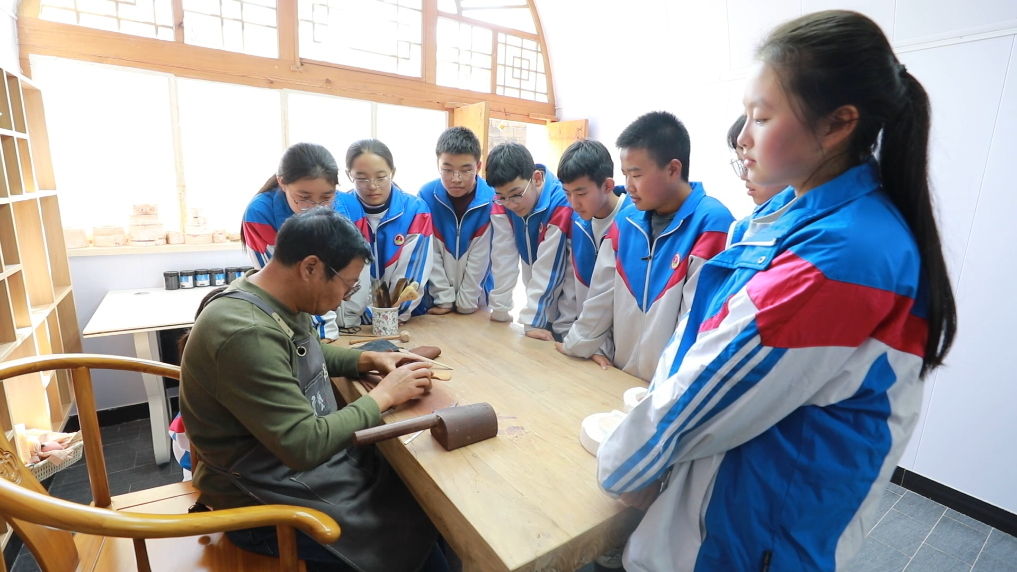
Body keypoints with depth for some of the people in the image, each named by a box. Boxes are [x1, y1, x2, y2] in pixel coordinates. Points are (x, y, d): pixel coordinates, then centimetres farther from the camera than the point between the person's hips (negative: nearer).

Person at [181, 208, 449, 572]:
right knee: (421, 534, -3)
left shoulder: (277, 298, -3)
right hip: (267, 501, -8)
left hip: (305, 461, 8)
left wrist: (368, 360, 0)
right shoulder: (247, 334, -32)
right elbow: (305, 446, -30)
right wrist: (384, 395, -19)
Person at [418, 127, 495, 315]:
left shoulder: (491, 199, -16)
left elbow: (480, 257, -13)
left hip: (476, 297, 0)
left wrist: (466, 301, -11)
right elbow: (430, 253, -11)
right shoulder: (426, 196, -13)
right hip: (437, 297, 1)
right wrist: (444, 297, -11)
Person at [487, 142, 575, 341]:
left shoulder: (562, 204, -27)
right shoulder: (502, 203, -11)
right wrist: (499, 309, -10)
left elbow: (547, 268, -25)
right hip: (542, 306, 5)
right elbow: (503, 258, -11)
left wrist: (531, 320, -23)